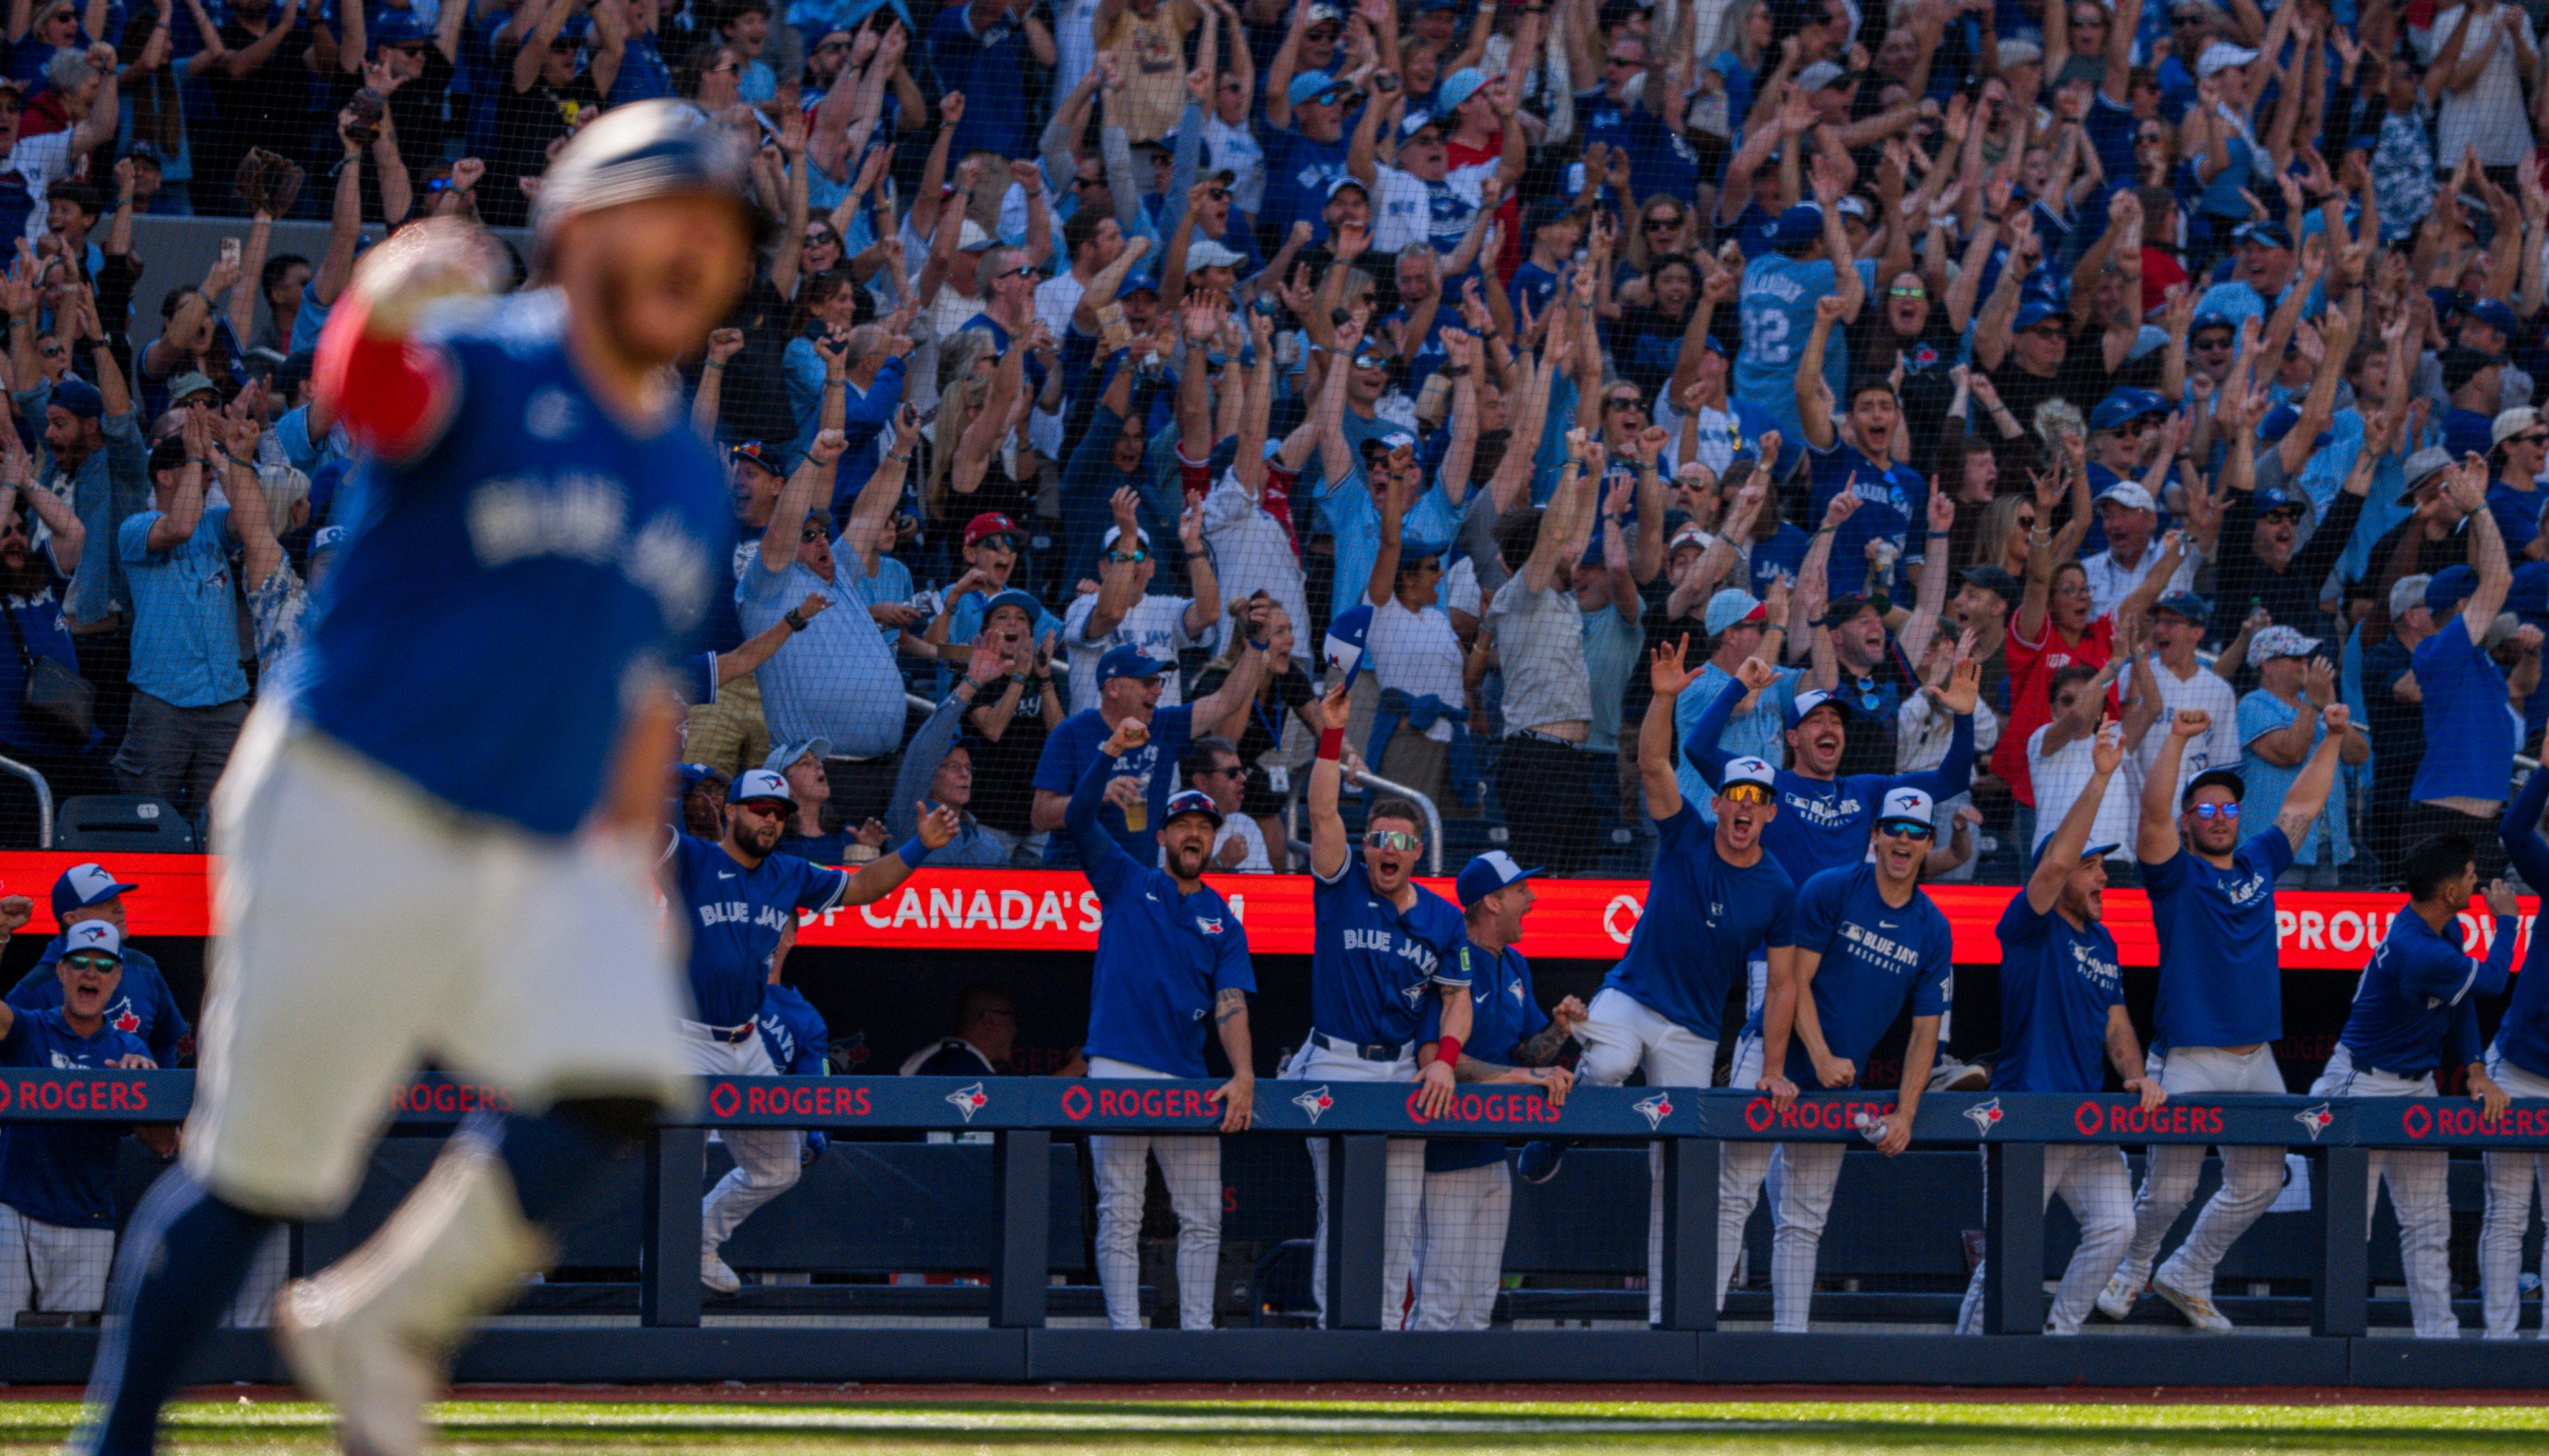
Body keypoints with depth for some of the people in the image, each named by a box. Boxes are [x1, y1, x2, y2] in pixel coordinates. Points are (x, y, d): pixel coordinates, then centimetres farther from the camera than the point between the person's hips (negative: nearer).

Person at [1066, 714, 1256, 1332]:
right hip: (1118, 1071, -3)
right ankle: (1125, 1333, -3)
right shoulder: (1127, 883, 8)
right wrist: (1112, 753, -19)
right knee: (1120, 1213, -4)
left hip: (1188, 1077, 3)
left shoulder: (1223, 922, 13)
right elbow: (1079, 817, -5)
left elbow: (1231, 1003, 2)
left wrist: (1244, 1075, -15)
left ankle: (1197, 1333, 8)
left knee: (1202, 1217, 2)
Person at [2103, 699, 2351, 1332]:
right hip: (2193, 1060, -6)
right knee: (2170, 1188, -6)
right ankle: (2132, 1269, 19)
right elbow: (2153, 813, -18)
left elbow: (2301, 807, 24)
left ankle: (2188, 1277, 24)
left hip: (2258, 1060, 6)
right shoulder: (2177, 873, -2)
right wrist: (2177, 739, -26)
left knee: (2259, 1183, 8)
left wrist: (2331, 740, 19)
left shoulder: (2259, 862, 14)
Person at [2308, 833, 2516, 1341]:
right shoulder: (2417, 952, -30)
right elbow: (2491, 981, -15)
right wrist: (2505, 920, 0)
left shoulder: (2446, 931, 1)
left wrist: (2475, 1071, -2)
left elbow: (2464, 1000, 9)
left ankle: (2438, 1332, 11)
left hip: (2416, 1088, 10)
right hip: (2366, 1085, -10)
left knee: (2428, 1224, 9)